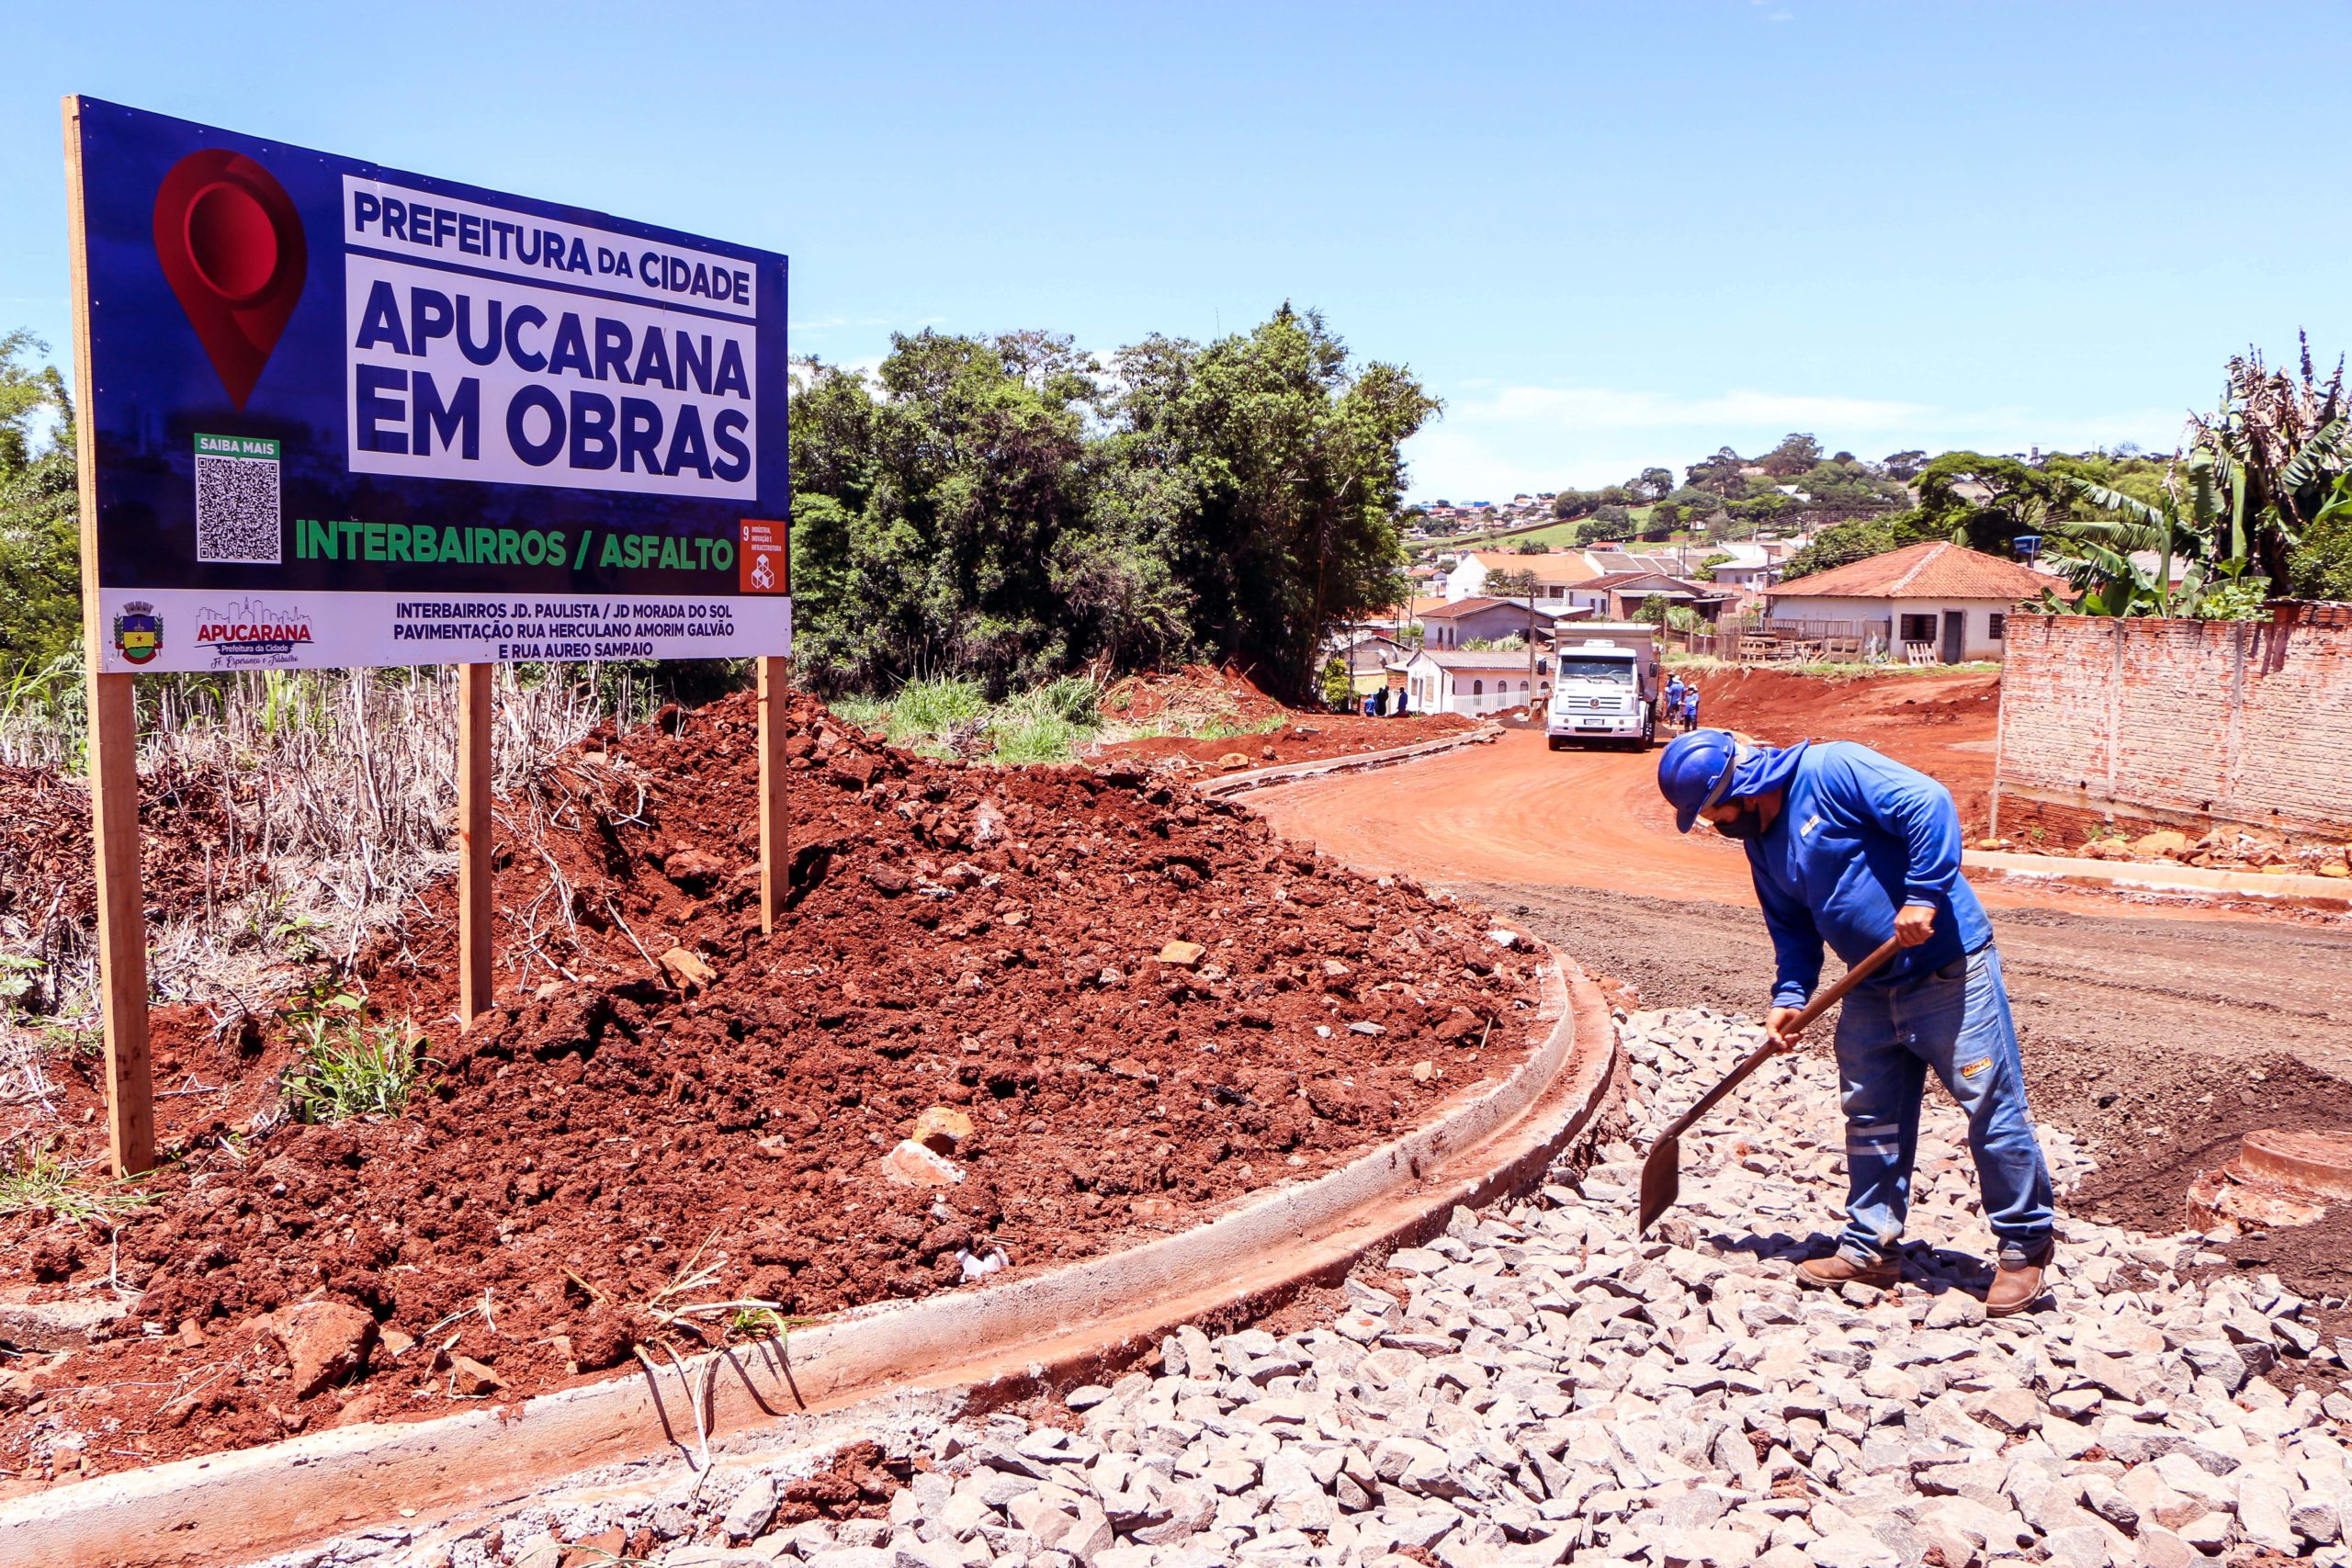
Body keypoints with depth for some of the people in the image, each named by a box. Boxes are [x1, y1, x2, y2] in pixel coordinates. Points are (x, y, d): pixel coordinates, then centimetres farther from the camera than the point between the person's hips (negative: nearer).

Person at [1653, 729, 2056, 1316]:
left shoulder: (1831, 769, -17)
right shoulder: (1760, 841, 8)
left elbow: (1930, 803, -25)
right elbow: (1792, 927, 15)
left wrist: (1923, 896, -27)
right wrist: (1790, 994, 1)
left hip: (1948, 971, -8)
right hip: (1872, 990, 9)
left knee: (1993, 1107, 1)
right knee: (1871, 1119, 12)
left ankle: (2026, 1245, 16)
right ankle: (1868, 1249, 23)